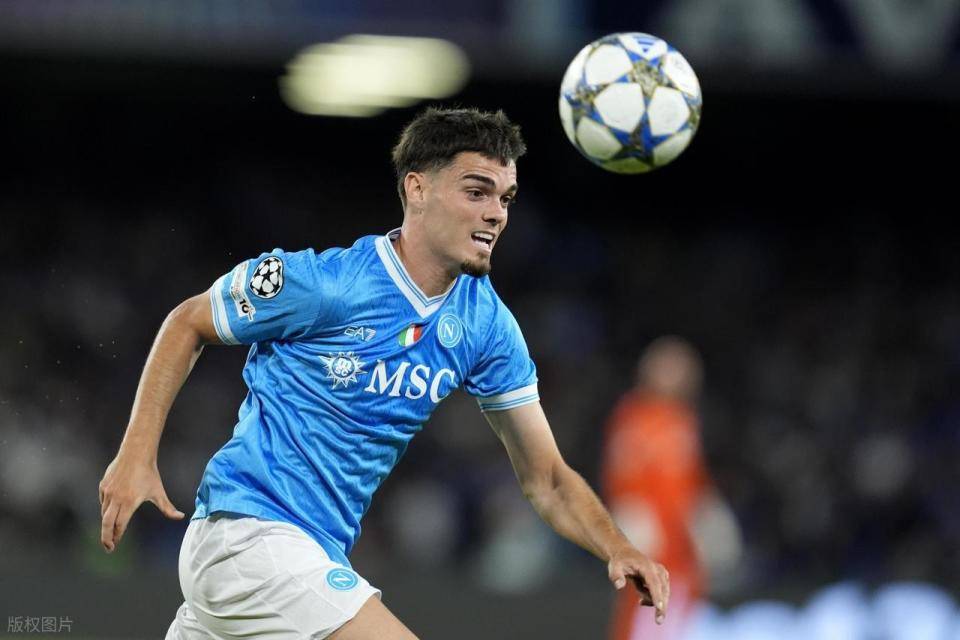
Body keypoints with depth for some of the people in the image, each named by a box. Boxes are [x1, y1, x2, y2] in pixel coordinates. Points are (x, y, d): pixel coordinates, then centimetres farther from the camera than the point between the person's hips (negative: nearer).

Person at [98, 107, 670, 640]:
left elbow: (547, 479, 5)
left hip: (319, 556, 7)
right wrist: (136, 456, -7)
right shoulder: (319, 282, -15)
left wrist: (617, 549, -13)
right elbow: (189, 323, 1)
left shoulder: (487, 325, 2)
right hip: (247, 529, -7)